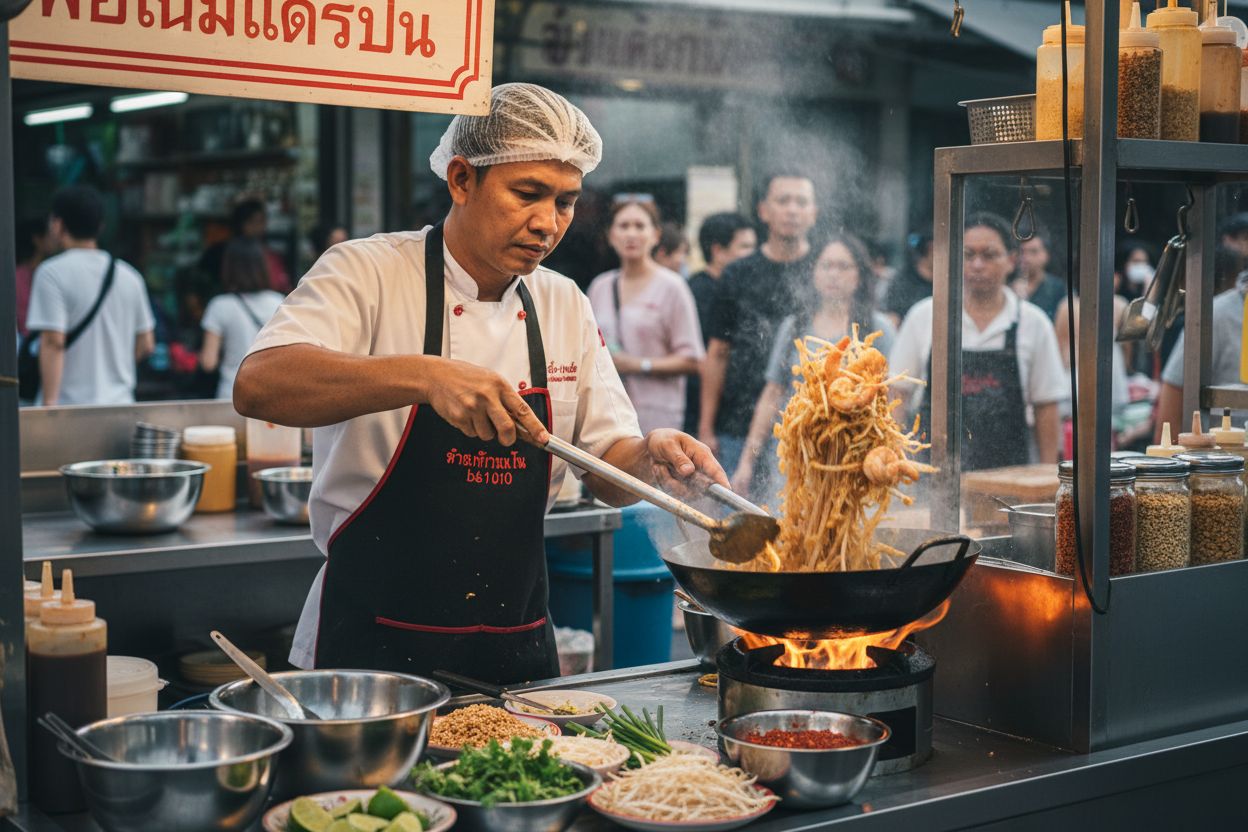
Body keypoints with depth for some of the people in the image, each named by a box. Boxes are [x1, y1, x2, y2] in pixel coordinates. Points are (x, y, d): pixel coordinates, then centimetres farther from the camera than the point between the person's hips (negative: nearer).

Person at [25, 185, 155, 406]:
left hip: (70, 407, -5)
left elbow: (53, 342, -15)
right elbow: (146, 345, 13)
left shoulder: (52, 273, -8)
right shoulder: (128, 275, 10)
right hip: (120, 405, 6)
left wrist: (49, 404, -15)